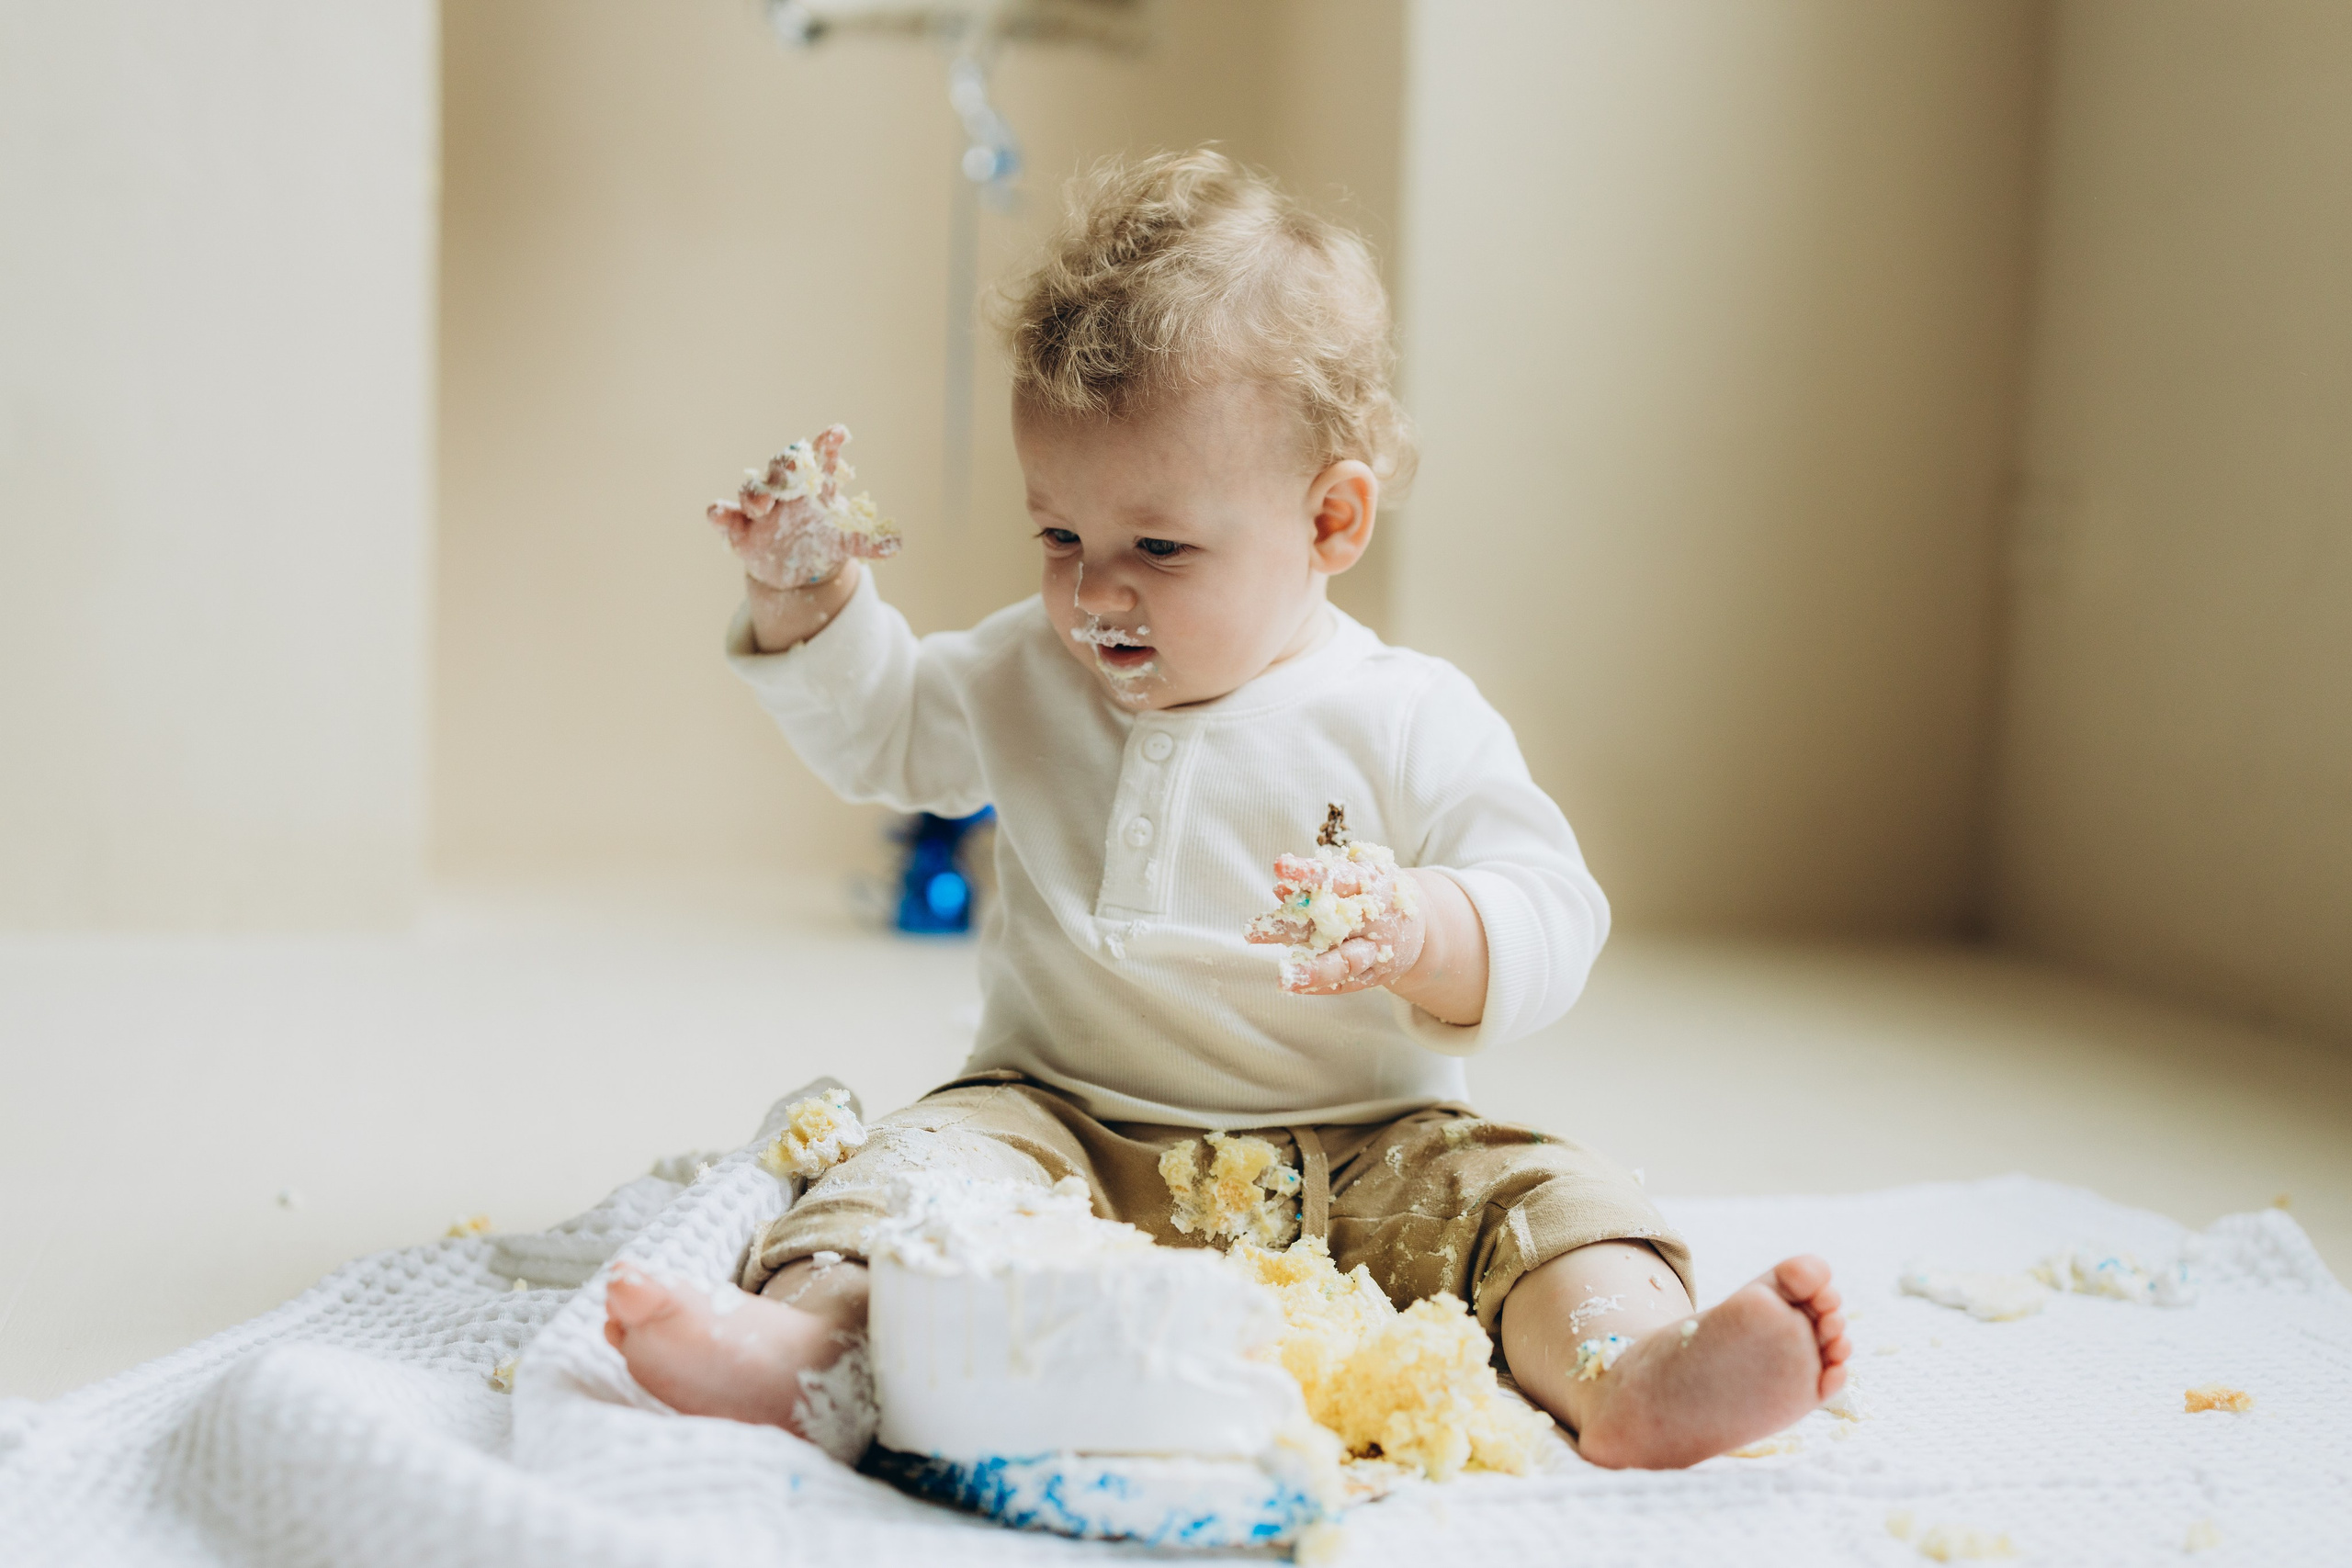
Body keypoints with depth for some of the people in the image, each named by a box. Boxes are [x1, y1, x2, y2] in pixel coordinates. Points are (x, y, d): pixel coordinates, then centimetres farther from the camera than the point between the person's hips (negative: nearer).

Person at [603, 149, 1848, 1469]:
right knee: (943, 1153, -27)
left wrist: (1420, 932, -34)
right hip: (1070, 1132, 2)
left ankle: (1627, 1367, -48)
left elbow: (1549, 924, -11)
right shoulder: (1032, 679, 10)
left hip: (1353, 1159, -1)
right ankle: (806, 1332, -49)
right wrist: (808, 598, 9)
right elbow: (883, 727, 27)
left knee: (1537, 1192, -24)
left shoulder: (1407, 722, -4)